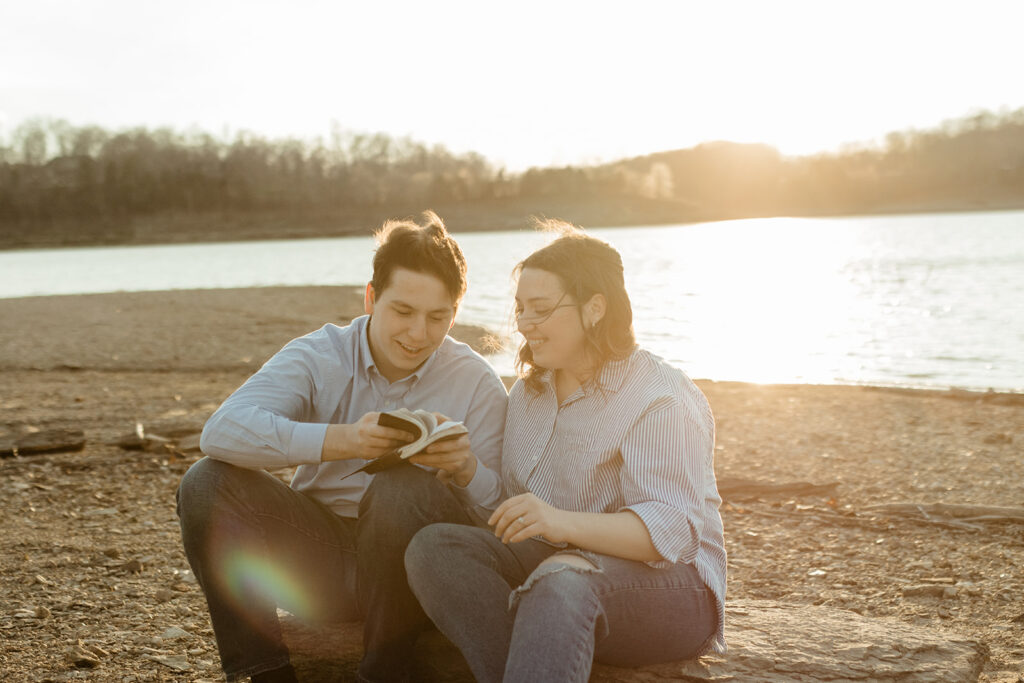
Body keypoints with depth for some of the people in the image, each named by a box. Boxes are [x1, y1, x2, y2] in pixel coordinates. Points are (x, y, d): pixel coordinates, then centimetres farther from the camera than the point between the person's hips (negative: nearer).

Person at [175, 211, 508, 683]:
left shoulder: (477, 383, -4)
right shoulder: (317, 356, -3)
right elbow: (221, 431, -20)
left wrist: (468, 469, -30)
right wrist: (342, 440, -34)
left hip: (410, 570, -2)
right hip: (318, 554, 2)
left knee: (403, 489, -32)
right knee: (206, 484, -16)